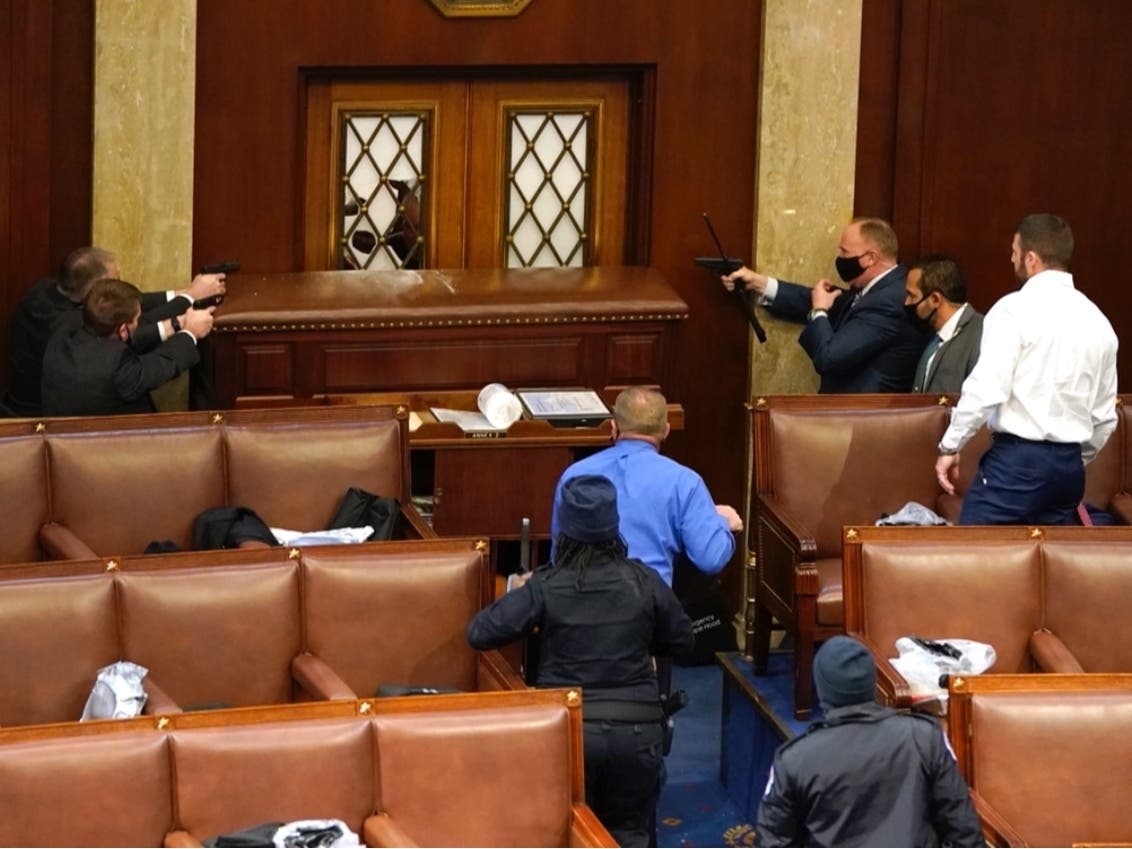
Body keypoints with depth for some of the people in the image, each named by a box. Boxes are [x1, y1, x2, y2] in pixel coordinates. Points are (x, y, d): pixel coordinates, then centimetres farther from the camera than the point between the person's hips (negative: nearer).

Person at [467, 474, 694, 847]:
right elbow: (683, 639, 10)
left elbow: (479, 633, -8)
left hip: (568, 729, -1)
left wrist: (516, 595, 9)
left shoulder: (546, 587, -9)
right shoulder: (643, 581, -4)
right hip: (636, 728, 1)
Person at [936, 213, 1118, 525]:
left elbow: (986, 390, -17)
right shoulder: (1097, 321, 12)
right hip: (1070, 465, 7)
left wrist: (950, 447, -6)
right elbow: (1105, 416, 17)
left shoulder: (1016, 310, -8)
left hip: (1016, 461, -7)